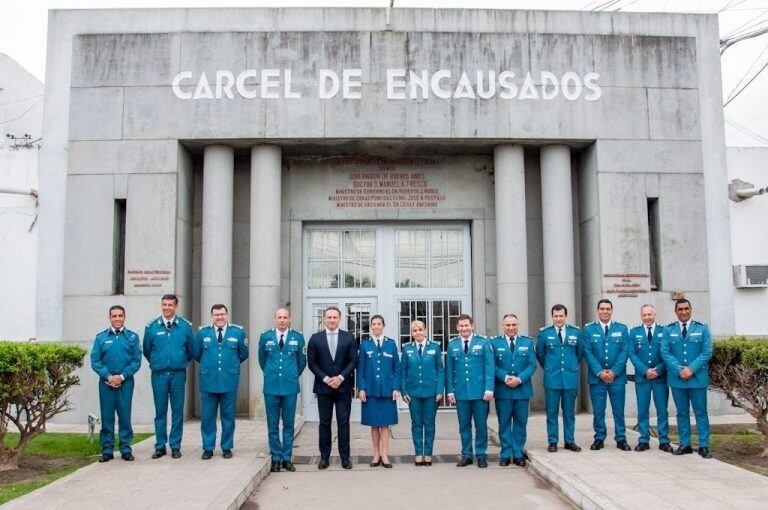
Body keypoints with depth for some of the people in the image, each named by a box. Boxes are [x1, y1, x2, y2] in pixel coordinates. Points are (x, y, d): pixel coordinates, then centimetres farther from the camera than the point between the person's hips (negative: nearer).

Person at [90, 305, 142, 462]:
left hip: (125, 383, -1)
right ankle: (107, 449, 13)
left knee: (125, 416, 2)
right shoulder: (101, 337, 7)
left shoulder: (132, 337, 4)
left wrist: (122, 376, -11)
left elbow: (136, 361, 0)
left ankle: (126, 448, 11)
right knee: (107, 416, 4)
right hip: (106, 383, 1)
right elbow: (95, 361, 2)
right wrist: (108, 376, -10)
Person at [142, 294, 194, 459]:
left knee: (177, 412, 4)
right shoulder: (152, 327, 1)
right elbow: (146, 350, 14)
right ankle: (160, 446, 15)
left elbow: (191, 350, 10)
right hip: (159, 375, 0)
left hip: (178, 374, 0)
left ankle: (175, 446, 12)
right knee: (160, 412, 6)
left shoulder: (185, 326, -1)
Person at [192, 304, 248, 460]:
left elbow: (243, 354, 12)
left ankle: (227, 448, 19)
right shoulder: (202, 332, 1)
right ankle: (208, 448, 17)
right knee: (207, 416, 6)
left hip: (229, 381, 0)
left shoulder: (238, 332, -1)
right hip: (208, 381, 1)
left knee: (228, 416, 8)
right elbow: (196, 353, 15)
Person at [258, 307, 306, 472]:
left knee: (289, 424, 6)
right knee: (273, 425, 5)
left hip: (290, 386, 0)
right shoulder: (265, 337, 2)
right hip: (271, 386, 0)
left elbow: (302, 361, 11)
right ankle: (276, 459, 15)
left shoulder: (297, 338, 1)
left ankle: (287, 459, 15)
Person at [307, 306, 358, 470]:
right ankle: (324, 457, 14)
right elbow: (311, 363, 1)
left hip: (344, 387, 0)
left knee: (344, 423, 2)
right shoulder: (315, 338, 4)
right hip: (323, 387, 1)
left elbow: (353, 360, 1)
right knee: (324, 423, 6)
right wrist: (325, 378, -9)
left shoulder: (349, 337, 4)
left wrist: (340, 377, -10)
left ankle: (345, 457, 9)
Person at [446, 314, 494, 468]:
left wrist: (489, 389, -8)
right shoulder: (452, 345, 8)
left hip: (480, 391, -2)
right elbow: (449, 370, 9)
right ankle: (466, 454, 19)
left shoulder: (483, 342, 1)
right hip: (460, 392, 2)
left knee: (481, 425, 5)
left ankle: (481, 455, 17)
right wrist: (450, 391, 3)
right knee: (464, 425, 8)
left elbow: (489, 367, -2)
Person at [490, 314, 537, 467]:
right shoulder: (495, 343, 5)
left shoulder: (528, 342, 8)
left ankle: (518, 454, 15)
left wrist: (519, 379, -13)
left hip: (522, 389, 1)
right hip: (502, 390, -1)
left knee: (520, 424, 6)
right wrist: (505, 377, -16)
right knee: (504, 424, 4)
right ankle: (505, 455, 12)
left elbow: (532, 365, 1)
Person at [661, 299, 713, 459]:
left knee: (701, 412, 2)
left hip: (698, 377, -1)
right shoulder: (668, 330, 6)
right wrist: (679, 370, -13)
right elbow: (665, 353, -1)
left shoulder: (702, 328, 3)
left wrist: (691, 369, -14)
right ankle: (685, 444, 16)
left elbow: (707, 352, -4)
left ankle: (704, 446, 8)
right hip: (676, 378, 2)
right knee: (682, 413, 9)